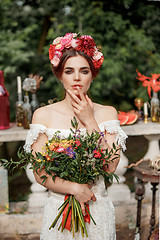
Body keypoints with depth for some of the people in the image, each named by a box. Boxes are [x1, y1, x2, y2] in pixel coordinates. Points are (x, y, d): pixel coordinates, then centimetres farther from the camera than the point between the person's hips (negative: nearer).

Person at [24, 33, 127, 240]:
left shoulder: (107, 113, -1)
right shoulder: (43, 115, -5)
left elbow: (111, 166, -12)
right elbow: (40, 174, -6)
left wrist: (89, 121, -13)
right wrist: (76, 189, -17)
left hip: (98, 209, 1)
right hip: (59, 208, -1)